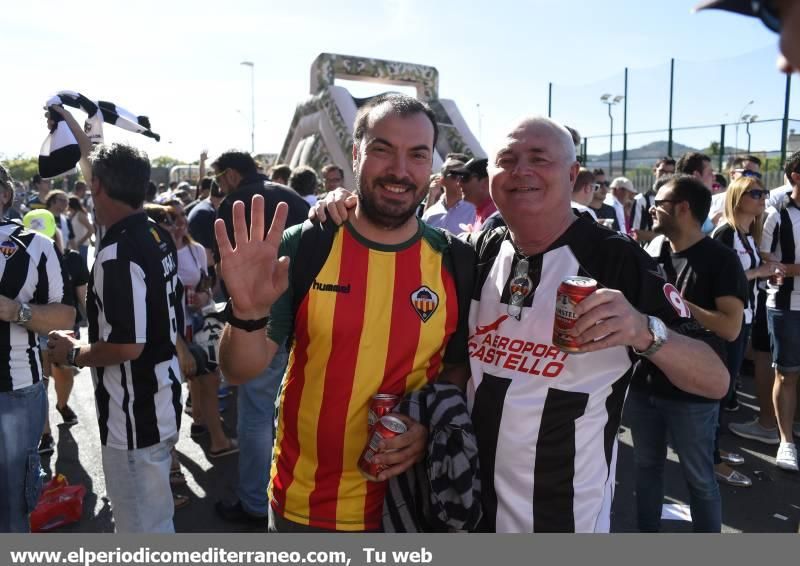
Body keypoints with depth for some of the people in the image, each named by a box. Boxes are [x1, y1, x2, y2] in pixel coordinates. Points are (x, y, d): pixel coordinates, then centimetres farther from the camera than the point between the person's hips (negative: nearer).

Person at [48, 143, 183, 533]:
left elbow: (127, 345, -27)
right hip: (160, 398, 9)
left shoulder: (117, 252, -24)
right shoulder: (159, 237, 5)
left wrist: (74, 353, -10)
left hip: (135, 413, -9)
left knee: (142, 526, 7)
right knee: (154, 516, 27)